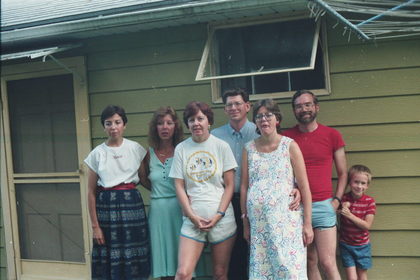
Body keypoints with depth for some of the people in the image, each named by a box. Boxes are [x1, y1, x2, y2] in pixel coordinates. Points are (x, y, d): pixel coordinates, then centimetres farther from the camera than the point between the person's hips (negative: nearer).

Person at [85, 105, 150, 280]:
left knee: (134, 259, 3)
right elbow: (91, 192, 3)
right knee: (110, 262, 3)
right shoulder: (97, 153, 1)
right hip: (107, 206, 0)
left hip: (132, 204, 0)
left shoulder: (136, 149, 3)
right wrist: (95, 225, 0)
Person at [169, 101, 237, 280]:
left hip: (221, 217, 0)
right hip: (193, 218, 1)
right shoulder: (181, 149, 4)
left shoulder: (221, 146, 1)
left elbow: (229, 185, 1)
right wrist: (192, 215, -7)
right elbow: (179, 186, 3)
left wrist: (218, 215, -8)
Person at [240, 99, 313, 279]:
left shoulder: (289, 145, -1)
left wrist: (307, 223, -5)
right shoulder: (249, 149, 7)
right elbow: (244, 186, 9)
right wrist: (245, 222, 8)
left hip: (286, 219, -2)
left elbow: (304, 186, -2)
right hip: (258, 221, 3)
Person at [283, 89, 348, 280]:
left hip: (323, 206, -1)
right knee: (310, 263, 8)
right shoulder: (286, 138, 6)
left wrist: (336, 200, -4)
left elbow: (342, 173, 8)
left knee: (327, 263, -6)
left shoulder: (332, 135, 3)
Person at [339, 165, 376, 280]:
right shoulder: (343, 199, -8)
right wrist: (342, 207, -23)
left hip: (362, 245, 0)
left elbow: (367, 225, -15)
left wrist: (349, 215, -26)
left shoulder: (370, 201, -10)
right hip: (346, 245, 0)